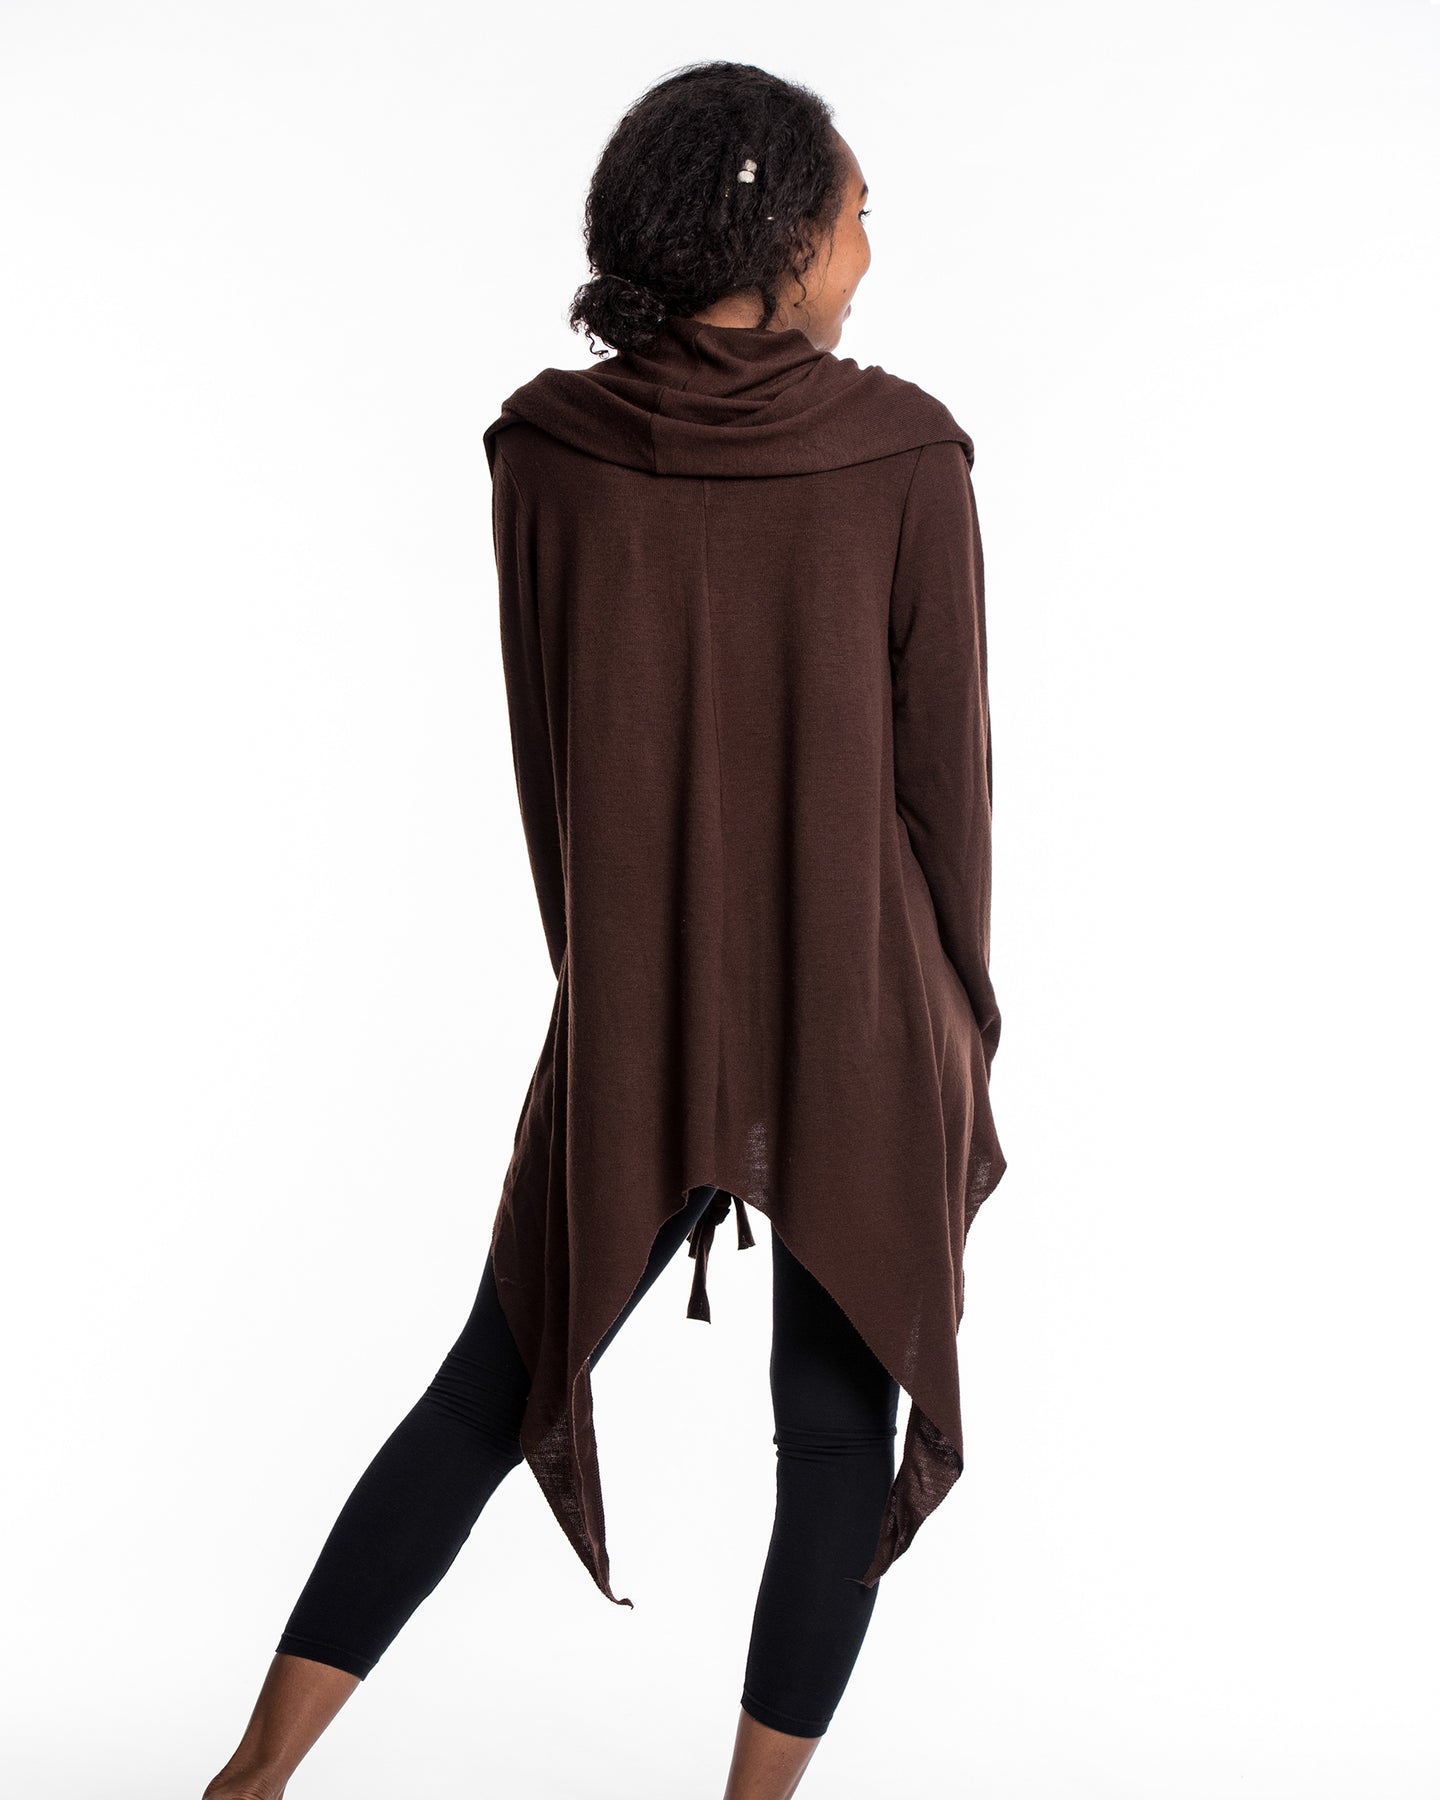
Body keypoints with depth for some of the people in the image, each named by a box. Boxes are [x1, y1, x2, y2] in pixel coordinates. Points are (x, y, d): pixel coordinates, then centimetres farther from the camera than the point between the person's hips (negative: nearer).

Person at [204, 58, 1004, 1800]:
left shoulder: (544, 447, -5)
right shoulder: (903, 451, -10)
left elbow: (547, 760, 2)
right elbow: (947, 767, -5)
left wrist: (613, 978, 14)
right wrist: (957, 1019, 7)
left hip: (630, 1025, 2)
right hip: (866, 1029, -2)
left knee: (497, 1388, 15)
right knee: (841, 1427, 13)